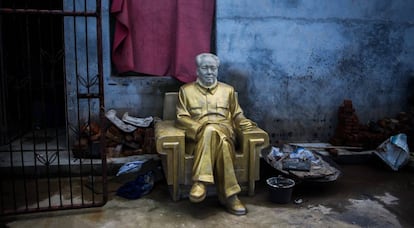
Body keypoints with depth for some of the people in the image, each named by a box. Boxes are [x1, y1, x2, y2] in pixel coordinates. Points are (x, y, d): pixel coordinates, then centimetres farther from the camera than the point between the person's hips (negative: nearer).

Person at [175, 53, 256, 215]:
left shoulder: (227, 90, 22)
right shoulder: (186, 90, 16)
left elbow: (237, 115, 21)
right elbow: (181, 118, 6)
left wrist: (244, 123, -3)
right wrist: (200, 127, -13)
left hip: (224, 130, 2)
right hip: (198, 133, -1)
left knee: (214, 133, -38)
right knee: (221, 142, -38)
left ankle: (201, 182, -38)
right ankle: (228, 195, -39)